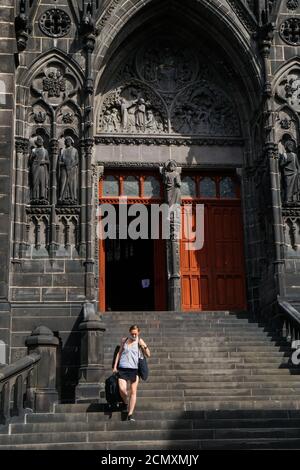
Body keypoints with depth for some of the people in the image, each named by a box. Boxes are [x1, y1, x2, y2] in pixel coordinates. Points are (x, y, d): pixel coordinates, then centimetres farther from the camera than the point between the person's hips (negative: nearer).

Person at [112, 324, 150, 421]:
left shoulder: (140, 341, 5)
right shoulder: (124, 340, 12)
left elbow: (148, 355, 1)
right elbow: (119, 353, 18)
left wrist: (144, 346, -16)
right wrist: (115, 366, 12)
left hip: (134, 369, -1)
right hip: (123, 369, 1)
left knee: (133, 392, -2)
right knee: (122, 389, -14)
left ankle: (130, 415, 2)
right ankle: (125, 403, 19)